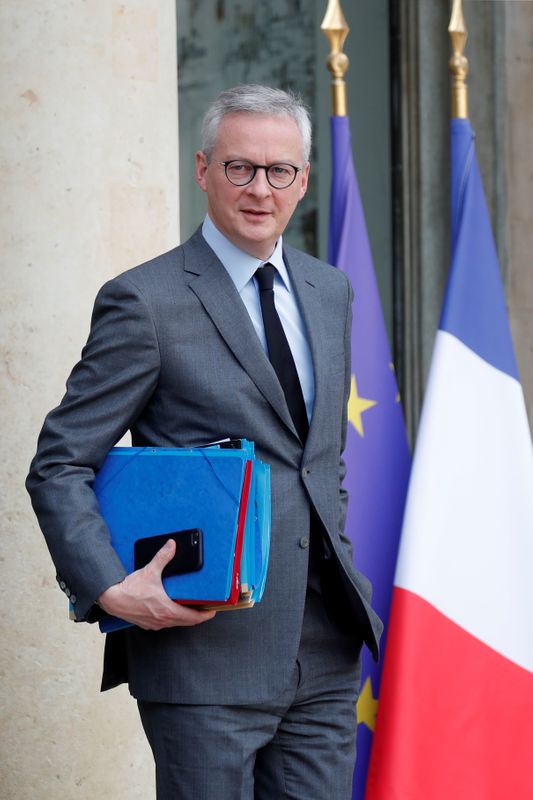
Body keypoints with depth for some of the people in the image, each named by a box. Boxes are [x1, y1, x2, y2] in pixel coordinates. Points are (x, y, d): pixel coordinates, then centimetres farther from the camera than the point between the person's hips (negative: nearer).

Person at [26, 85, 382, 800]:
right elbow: (59, 466, -6)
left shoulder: (330, 291, 14)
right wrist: (110, 588, -19)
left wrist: (342, 572, 16)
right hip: (205, 655, -6)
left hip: (326, 653, 6)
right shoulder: (145, 302, -7)